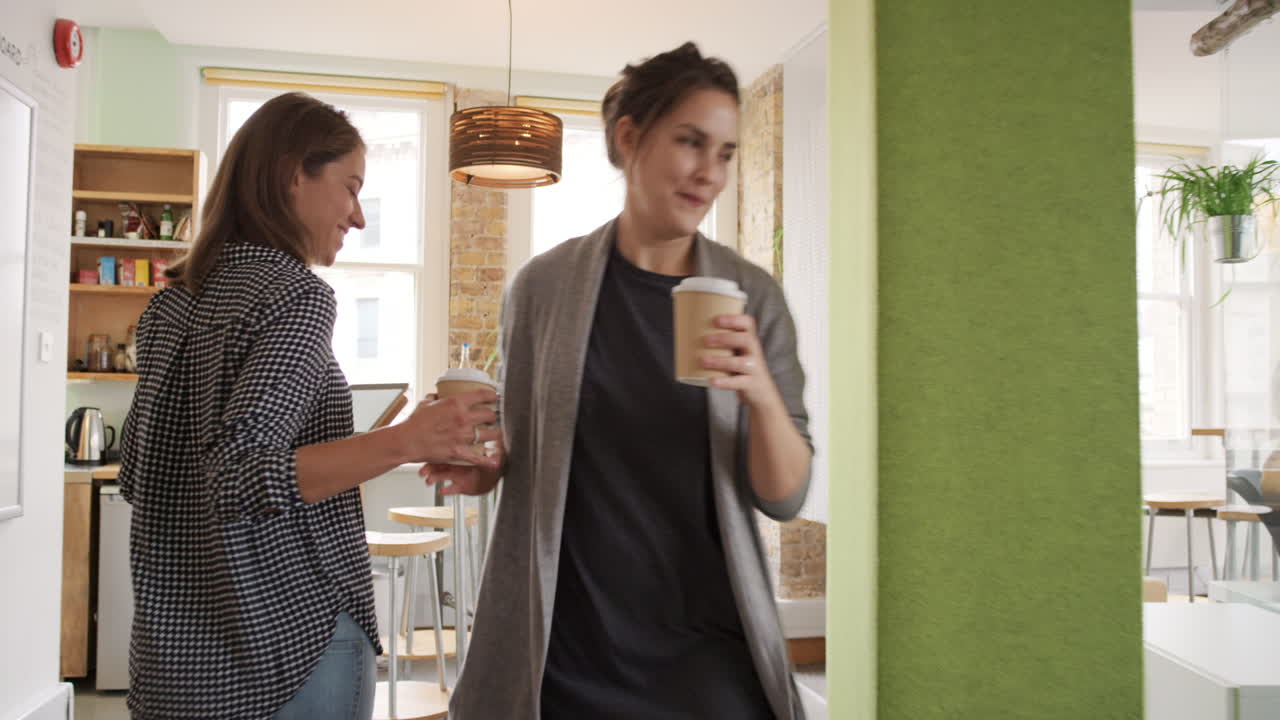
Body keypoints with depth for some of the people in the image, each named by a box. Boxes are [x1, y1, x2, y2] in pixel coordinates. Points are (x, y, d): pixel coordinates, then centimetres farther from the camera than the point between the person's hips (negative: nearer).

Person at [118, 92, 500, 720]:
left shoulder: (172, 302, 7)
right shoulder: (296, 295, -16)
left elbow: (138, 474, 13)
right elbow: (241, 477, -26)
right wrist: (404, 442, -31)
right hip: (288, 642, -7)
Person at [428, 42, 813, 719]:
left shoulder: (751, 296, -4)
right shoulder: (543, 284, -4)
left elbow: (785, 497, -5)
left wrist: (761, 393, -23)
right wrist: (480, 464, -12)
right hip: (558, 651, 1)